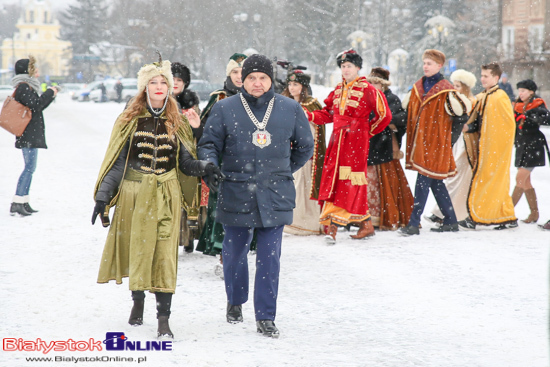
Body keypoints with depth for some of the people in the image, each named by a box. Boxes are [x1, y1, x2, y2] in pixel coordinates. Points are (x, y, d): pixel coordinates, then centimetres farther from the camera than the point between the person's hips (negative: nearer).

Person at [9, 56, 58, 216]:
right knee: (30, 167, -13)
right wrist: (49, 93, -12)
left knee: (29, 168, 11)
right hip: (28, 135, -11)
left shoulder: (28, 86, 18)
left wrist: (50, 95, 14)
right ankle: (16, 204, -16)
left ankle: (24, 203, 13)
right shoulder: (23, 86, -13)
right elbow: (35, 104, -22)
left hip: (31, 134, 11)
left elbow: (38, 106, 24)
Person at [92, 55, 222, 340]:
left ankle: (163, 318, -7)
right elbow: (116, 161, 2)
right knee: (135, 247, 8)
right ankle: (138, 300, 34)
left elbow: (186, 162, 6)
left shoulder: (176, 123, 7)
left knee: (164, 252, -7)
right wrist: (102, 197, -3)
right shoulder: (130, 120, 2)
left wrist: (205, 168, -15)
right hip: (134, 193, 0)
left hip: (166, 196, 0)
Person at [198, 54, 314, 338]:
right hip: (236, 194, 0)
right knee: (234, 253, 11)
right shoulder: (225, 109, 0)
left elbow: (304, 147, 16)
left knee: (270, 258, -2)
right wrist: (209, 165, -15)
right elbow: (209, 144, 4)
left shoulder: (290, 109, 3)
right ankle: (235, 302, 35)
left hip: (274, 196, 0)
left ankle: (266, 317, 4)